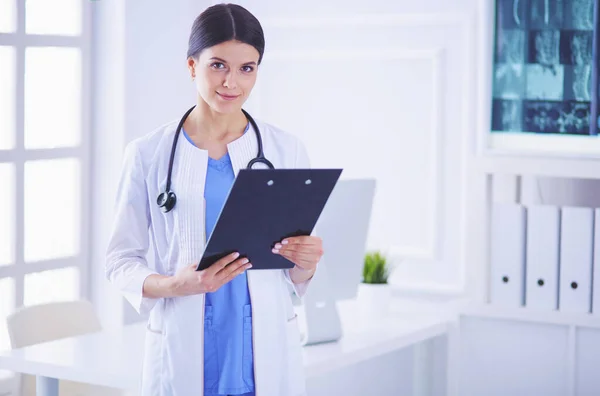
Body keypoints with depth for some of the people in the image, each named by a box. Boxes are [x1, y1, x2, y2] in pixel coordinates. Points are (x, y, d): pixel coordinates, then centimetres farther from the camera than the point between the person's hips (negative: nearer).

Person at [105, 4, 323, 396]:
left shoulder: (287, 149, 3)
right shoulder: (149, 154, -2)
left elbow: (300, 275, 7)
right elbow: (121, 258, 0)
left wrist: (305, 263, -15)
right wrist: (173, 285, -18)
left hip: (268, 352, 1)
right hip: (183, 354, -1)